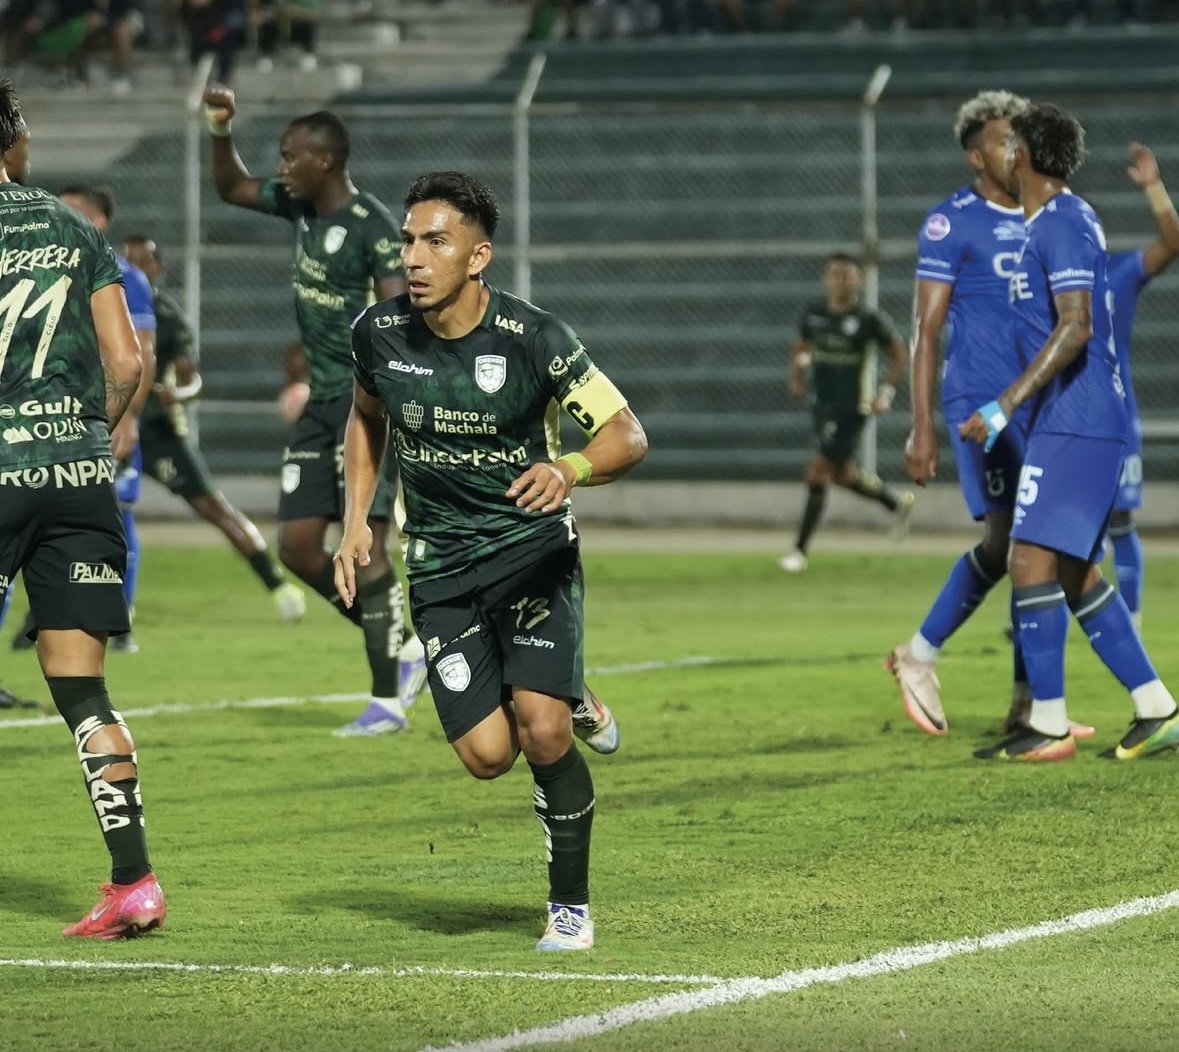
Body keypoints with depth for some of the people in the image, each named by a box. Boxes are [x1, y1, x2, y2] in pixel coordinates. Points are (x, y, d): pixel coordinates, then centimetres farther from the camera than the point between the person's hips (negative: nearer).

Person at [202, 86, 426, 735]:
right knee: (297, 546, 4)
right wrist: (221, 132, 8)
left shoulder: (371, 223, -15)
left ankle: (389, 700, -8)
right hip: (323, 400, 9)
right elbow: (231, 188, 25)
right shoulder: (300, 206, 9)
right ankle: (401, 651, 16)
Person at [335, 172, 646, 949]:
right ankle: (573, 702, 25)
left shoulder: (534, 339, -16)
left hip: (532, 545, -3)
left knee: (542, 732, -18)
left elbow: (628, 435, -11)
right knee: (487, 755, -10)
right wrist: (357, 521, 7)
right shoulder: (379, 333, -4)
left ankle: (572, 907, 3)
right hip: (439, 565, 3)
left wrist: (570, 469, -32)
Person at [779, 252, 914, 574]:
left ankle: (800, 550, -7)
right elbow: (801, 347, 19)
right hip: (824, 403, 7)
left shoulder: (870, 319, -12)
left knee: (818, 472, -12)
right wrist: (797, 375, 0)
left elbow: (898, 353, 0)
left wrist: (887, 392, -8)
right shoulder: (814, 314, 3)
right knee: (841, 473, 16)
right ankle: (897, 502, 42)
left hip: (852, 406, -7)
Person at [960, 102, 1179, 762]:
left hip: (1074, 423, -10)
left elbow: (1074, 328, -23)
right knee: (1074, 573, 12)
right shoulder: (1064, 220, 17)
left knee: (1031, 560, -10)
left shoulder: (1062, 224, -14)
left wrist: (1005, 407, -25)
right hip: (1086, 420, 10)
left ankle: (1049, 727, -9)